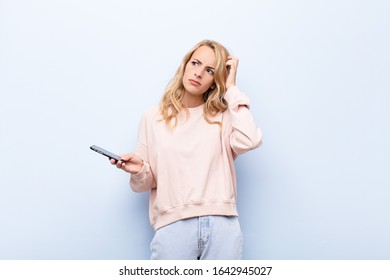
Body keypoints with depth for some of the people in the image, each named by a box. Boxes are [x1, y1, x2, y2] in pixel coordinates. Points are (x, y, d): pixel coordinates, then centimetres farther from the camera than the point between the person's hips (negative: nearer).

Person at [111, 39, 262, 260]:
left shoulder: (223, 117, 11)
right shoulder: (154, 117, 12)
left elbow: (249, 141, -12)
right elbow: (146, 183, 14)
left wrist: (231, 88, -1)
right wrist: (139, 170, -10)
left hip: (222, 226, 0)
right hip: (173, 226, 0)